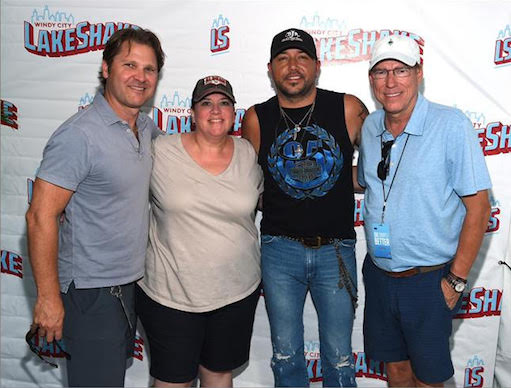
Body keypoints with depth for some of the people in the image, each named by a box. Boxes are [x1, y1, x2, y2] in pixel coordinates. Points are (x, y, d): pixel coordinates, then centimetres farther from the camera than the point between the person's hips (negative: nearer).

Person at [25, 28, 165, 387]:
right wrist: (49, 298, -20)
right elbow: (41, 218, -21)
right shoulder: (79, 135, -20)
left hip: (132, 283, 8)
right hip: (92, 290, -7)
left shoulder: (148, 127, 3)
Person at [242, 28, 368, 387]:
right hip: (280, 248, 1)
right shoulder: (257, 118, -2)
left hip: (336, 249, 0)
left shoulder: (348, 109, -5)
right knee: (286, 355, 16)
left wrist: (349, 181, -2)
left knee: (339, 358, 13)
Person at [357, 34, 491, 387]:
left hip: (429, 279, -4)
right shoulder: (370, 127, 1)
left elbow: (478, 208, -14)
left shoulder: (452, 126, -16)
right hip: (379, 274, 5)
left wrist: (456, 280, -13)